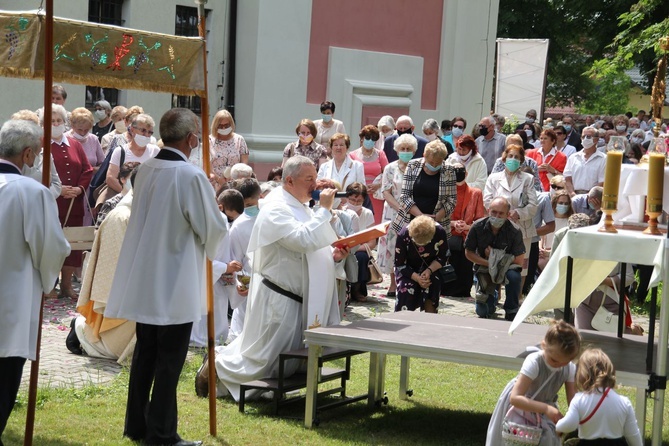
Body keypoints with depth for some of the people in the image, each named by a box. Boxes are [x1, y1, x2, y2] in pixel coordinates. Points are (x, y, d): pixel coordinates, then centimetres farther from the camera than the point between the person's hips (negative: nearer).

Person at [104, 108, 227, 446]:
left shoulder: (145, 170, 1)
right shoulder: (191, 176, -18)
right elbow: (213, 227, -10)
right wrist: (208, 245, 11)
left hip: (145, 280, 7)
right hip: (177, 284, -7)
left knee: (145, 353, 16)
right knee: (169, 360, 2)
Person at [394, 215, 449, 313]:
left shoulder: (440, 232, -26)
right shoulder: (403, 236, -28)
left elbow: (442, 258, -10)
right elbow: (400, 265, -17)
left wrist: (429, 271, -27)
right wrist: (417, 278, -29)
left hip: (431, 268, 1)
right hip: (409, 271, -1)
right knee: (406, 291, -23)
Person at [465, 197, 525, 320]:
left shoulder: (514, 231, -20)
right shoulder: (478, 227, -15)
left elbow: (519, 261, -17)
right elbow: (468, 253, -7)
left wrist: (497, 257, -20)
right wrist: (488, 263, -20)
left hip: (506, 267, -1)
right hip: (484, 267, 2)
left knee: (514, 276, -38)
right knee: (483, 312, -5)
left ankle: (511, 312, -15)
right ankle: (493, 296, 34)